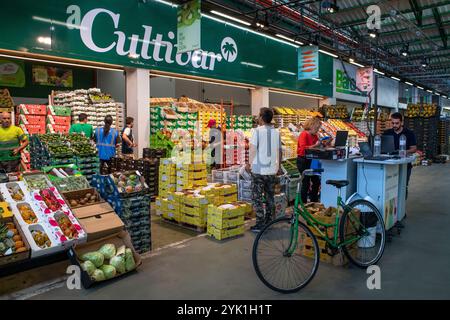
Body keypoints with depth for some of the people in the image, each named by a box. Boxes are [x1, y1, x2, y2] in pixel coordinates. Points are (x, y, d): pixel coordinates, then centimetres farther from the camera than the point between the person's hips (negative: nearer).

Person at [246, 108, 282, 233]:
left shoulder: (257, 131, -9)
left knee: (257, 198, 3)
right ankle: (269, 222, 23)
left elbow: (253, 149, -12)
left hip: (259, 169, -5)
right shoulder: (276, 132, 6)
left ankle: (260, 224, 2)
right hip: (272, 169, 5)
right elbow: (280, 151, 11)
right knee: (270, 197, 16)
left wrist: (249, 163, 1)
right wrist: (279, 165, 22)